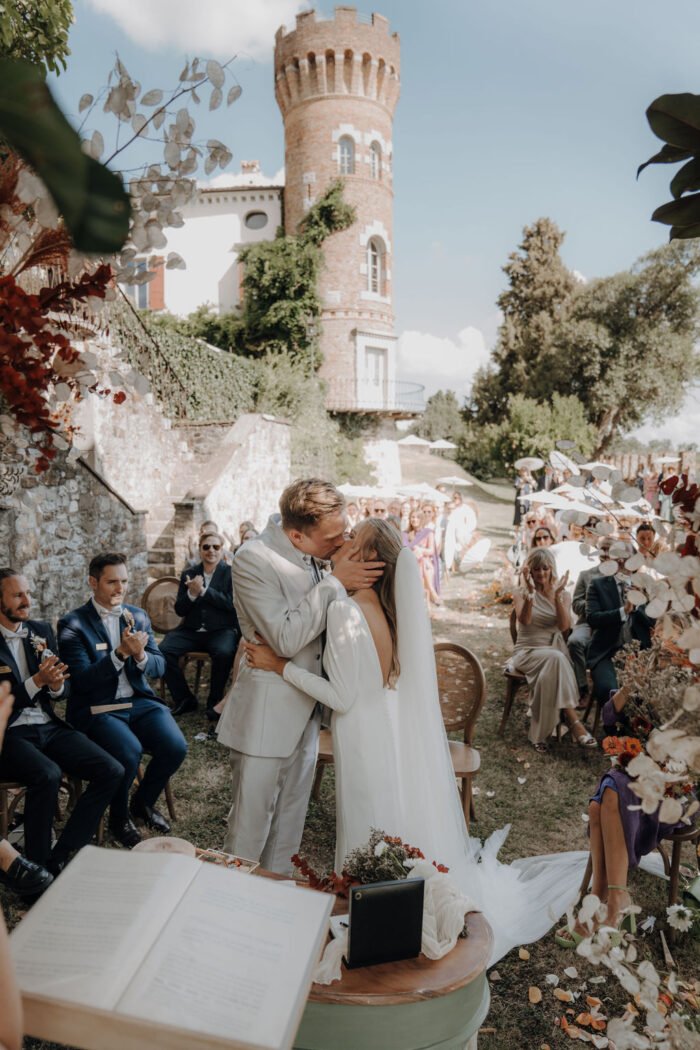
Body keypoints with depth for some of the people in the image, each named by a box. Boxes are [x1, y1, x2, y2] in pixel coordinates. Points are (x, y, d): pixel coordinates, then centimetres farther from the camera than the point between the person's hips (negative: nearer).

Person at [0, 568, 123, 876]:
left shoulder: (41, 631, 12)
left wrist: (57, 686, -9)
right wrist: (36, 681, -20)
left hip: (49, 726, 6)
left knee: (112, 771, -14)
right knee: (48, 774, -35)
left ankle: (61, 857, -6)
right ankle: (36, 865, -13)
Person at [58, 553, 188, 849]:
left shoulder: (138, 616, 9)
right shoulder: (72, 624, -6)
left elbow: (159, 668, 6)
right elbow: (82, 680, -14)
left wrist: (140, 655, -17)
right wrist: (120, 653, -25)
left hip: (139, 701, 4)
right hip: (96, 708, -4)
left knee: (176, 747, -18)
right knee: (129, 751, -31)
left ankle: (144, 802, 14)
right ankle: (119, 817, 2)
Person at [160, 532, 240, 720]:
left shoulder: (231, 573, 4)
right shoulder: (188, 574, 14)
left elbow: (232, 603, -11)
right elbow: (180, 610, 10)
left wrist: (203, 590, -17)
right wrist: (191, 593, -11)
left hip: (222, 630, -3)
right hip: (192, 630, 4)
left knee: (224, 653, -34)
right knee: (163, 649, -21)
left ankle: (215, 701, -9)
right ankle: (184, 699, -2)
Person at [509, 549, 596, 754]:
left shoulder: (563, 595, 8)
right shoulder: (521, 594, 2)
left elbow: (564, 626, -12)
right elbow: (524, 620, -20)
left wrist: (557, 595, -22)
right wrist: (530, 593, -30)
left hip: (555, 650, 2)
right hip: (528, 651, -2)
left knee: (549, 675, -34)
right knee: (556, 659, -35)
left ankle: (541, 734, -28)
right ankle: (574, 721, -38)